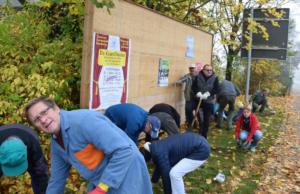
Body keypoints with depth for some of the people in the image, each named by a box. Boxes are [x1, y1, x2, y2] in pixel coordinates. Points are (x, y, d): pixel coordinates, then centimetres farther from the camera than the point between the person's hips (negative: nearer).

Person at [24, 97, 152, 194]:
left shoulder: (83, 120, -25)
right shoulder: (56, 144, 3)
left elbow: (123, 150, -29)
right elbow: (57, 179, 16)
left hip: (126, 179, -8)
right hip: (100, 184, 8)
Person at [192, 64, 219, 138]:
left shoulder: (215, 78, -4)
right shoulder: (198, 77, -3)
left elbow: (216, 89, -11)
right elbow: (193, 87, -8)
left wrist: (207, 94, -24)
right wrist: (198, 93, -25)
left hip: (209, 102, 0)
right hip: (198, 100, 1)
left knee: (206, 119, 5)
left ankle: (204, 136, 16)